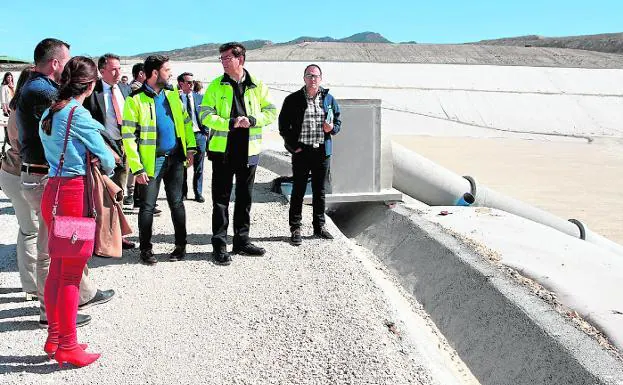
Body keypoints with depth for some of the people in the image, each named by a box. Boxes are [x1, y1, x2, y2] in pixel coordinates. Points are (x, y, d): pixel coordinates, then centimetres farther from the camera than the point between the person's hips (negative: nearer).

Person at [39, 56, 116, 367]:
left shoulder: (49, 113, 12)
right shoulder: (79, 115, -13)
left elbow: (52, 150, 14)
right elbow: (105, 156, -6)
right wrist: (108, 171, 16)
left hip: (53, 190, 8)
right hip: (76, 193, -8)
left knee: (57, 269, 15)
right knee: (71, 274, 0)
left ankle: (54, 339, 26)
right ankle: (67, 347, 10)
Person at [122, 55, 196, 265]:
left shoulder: (172, 93, 8)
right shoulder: (136, 100, -10)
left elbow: (185, 120, 17)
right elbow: (128, 136, -12)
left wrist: (190, 146, 6)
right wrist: (137, 168, -16)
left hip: (175, 157, 5)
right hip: (152, 160, -5)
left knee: (176, 202, 11)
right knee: (148, 206, 3)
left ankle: (181, 246, 21)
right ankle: (146, 249, 16)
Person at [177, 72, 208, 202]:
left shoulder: (199, 98, 8)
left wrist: (206, 132, 0)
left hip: (199, 135, 2)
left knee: (198, 167, 6)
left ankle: (198, 193, 15)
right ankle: (183, 192, 19)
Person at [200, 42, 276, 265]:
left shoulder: (257, 86, 5)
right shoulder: (216, 85, 1)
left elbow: (271, 112, 5)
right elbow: (206, 115, -5)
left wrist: (252, 119, -14)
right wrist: (231, 123, -18)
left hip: (248, 151, 2)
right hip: (222, 150, -2)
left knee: (245, 198, 12)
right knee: (221, 199, 1)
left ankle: (241, 241, 24)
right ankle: (219, 244, 8)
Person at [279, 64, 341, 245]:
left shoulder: (329, 99, 9)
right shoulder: (293, 99, 0)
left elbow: (338, 121, 16)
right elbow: (283, 125, 1)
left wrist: (332, 128, -6)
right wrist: (293, 146, -6)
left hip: (322, 151, 3)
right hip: (301, 151, -3)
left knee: (320, 191, 11)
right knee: (298, 190, 1)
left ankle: (319, 226, 22)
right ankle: (295, 228, 9)